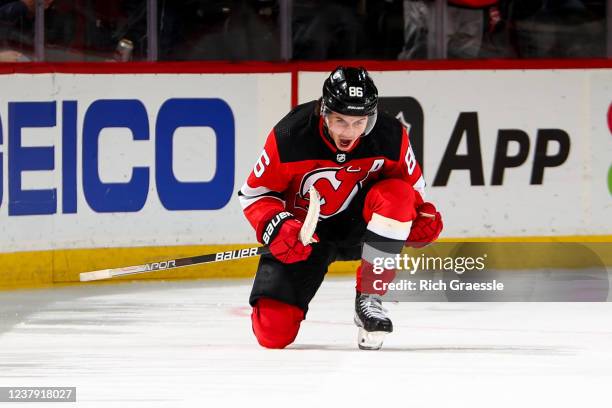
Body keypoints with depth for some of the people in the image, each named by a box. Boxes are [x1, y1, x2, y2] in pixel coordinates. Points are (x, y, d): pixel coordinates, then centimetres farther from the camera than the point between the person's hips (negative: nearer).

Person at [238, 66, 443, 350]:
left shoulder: (391, 137, -18)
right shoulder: (289, 137, -23)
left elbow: (411, 185, 1)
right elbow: (254, 193, -11)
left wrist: (423, 215, -18)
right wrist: (276, 228, -28)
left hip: (358, 225, 2)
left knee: (395, 195, -33)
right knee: (273, 333, -16)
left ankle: (369, 299, -18)